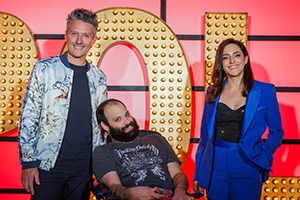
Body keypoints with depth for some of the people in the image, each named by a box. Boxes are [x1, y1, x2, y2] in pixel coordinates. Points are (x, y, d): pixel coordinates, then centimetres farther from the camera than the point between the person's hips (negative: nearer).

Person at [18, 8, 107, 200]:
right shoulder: (45, 69, -3)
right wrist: (28, 163, -8)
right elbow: (28, 118, -4)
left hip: (84, 167, 4)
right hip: (49, 164, -3)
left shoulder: (99, 77, 8)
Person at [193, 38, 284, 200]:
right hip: (215, 167, 2)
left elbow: (276, 131, 5)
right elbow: (205, 133, 11)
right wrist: (198, 173, 10)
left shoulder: (265, 91, 0)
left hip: (246, 169, -2)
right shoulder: (213, 92, 7)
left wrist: (263, 155, -13)